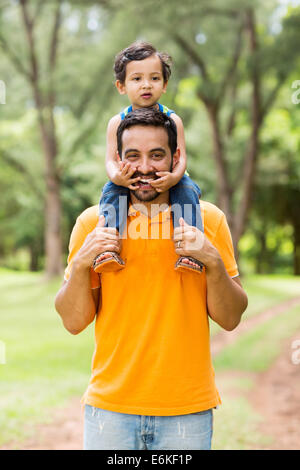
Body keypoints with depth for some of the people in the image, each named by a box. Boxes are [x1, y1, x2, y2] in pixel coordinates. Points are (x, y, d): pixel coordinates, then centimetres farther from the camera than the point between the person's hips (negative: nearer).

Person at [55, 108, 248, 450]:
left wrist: (213, 262, -16)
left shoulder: (208, 219, -1)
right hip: (110, 407, 0)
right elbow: (73, 322, 0)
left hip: (188, 409, 0)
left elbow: (230, 319, -1)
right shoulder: (93, 222, -1)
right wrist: (81, 264, -16)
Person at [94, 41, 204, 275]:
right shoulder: (117, 122, -3)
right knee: (111, 192, -27)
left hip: (167, 179, 0)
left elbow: (181, 157, -13)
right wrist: (117, 176, -36)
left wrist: (174, 177, -38)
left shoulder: (172, 120, -5)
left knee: (187, 189, -28)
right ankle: (108, 247, -31)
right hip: (128, 182, 1)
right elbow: (111, 159, -10)